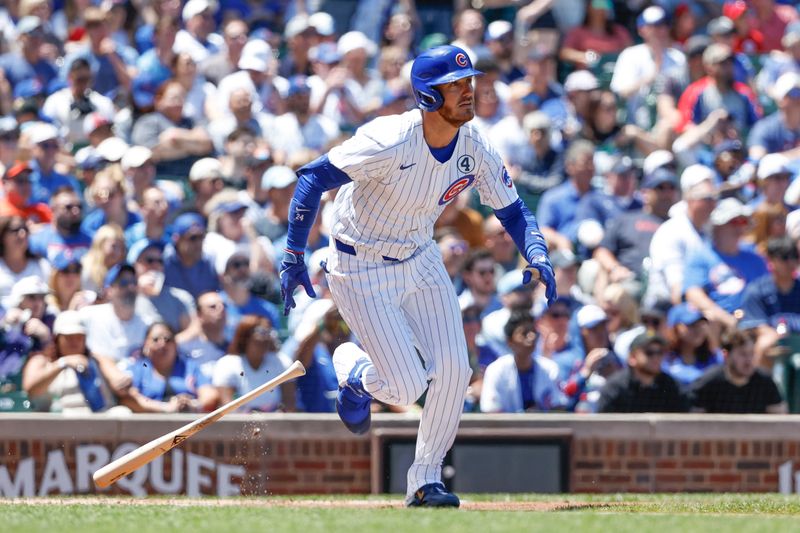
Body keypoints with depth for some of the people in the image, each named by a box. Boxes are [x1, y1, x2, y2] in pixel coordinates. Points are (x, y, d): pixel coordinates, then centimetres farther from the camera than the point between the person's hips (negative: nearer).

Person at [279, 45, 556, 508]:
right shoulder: (390, 143, -30)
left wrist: (537, 257, -20)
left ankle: (426, 479, 12)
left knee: (453, 370, -6)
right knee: (407, 388, -10)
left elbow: (513, 210, 0)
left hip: (421, 261, 6)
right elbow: (314, 177, -25)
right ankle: (353, 370, 26)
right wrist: (294, 256, -29)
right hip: (362, 270, -6)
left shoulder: (476, 149, -11)